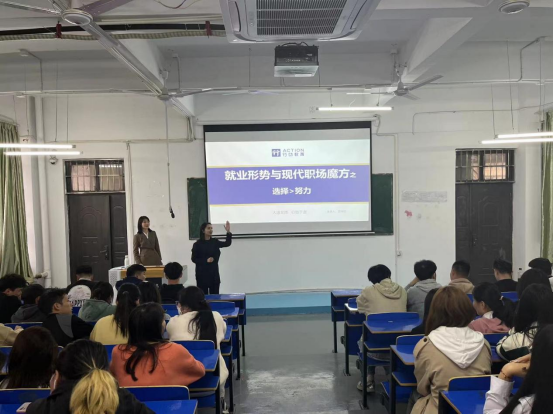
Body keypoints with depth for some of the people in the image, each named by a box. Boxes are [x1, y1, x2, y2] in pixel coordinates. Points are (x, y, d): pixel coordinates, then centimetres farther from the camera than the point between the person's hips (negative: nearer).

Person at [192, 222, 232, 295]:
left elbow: (227, 243, -5)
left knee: (215, 294, 7)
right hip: (202, 273, -4)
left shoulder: (215, 242, 5)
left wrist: (228, 232, -18)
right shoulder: (198, 244, -6)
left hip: (214, 272, 4)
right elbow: (194, 259, -5)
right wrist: (206, 260, -17)